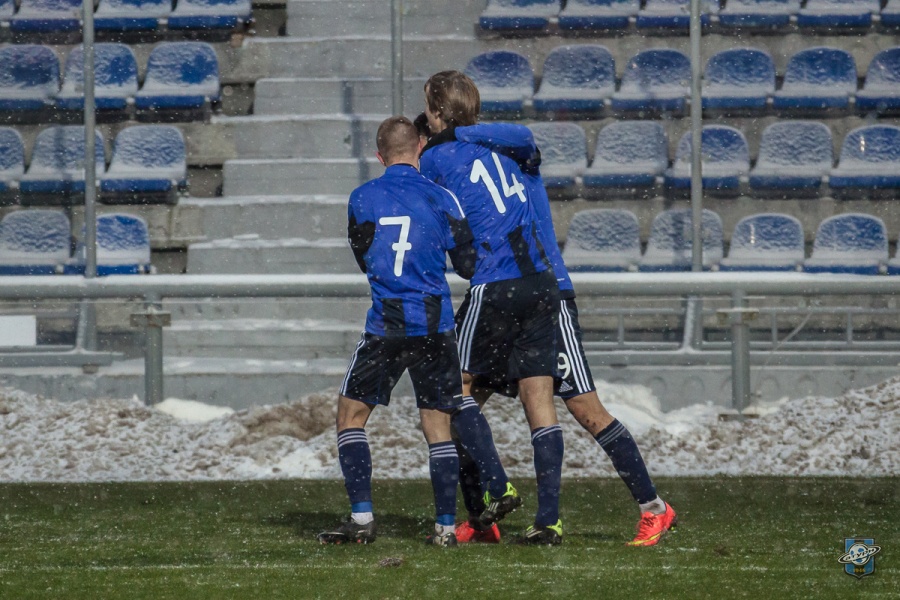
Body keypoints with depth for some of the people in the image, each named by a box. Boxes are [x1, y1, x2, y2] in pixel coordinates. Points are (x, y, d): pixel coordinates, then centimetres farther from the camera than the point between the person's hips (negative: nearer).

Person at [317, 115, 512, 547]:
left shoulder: (361, 200, 0)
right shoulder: (441, 199, -1)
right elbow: (469, 266, 4)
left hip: (386, 327, -1)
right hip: (436, 325, 1)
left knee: (351, 414, 10)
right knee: (437, 424, 7)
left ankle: (362, 519, 0)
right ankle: (445, 525, 4)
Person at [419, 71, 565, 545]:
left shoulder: (434, 160, 1)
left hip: (495, 287, -6)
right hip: (542, 283, 6)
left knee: (455, 382, 9)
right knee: (538, 397, 4)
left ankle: (494, 488, -2)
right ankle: (548, 519, 0)